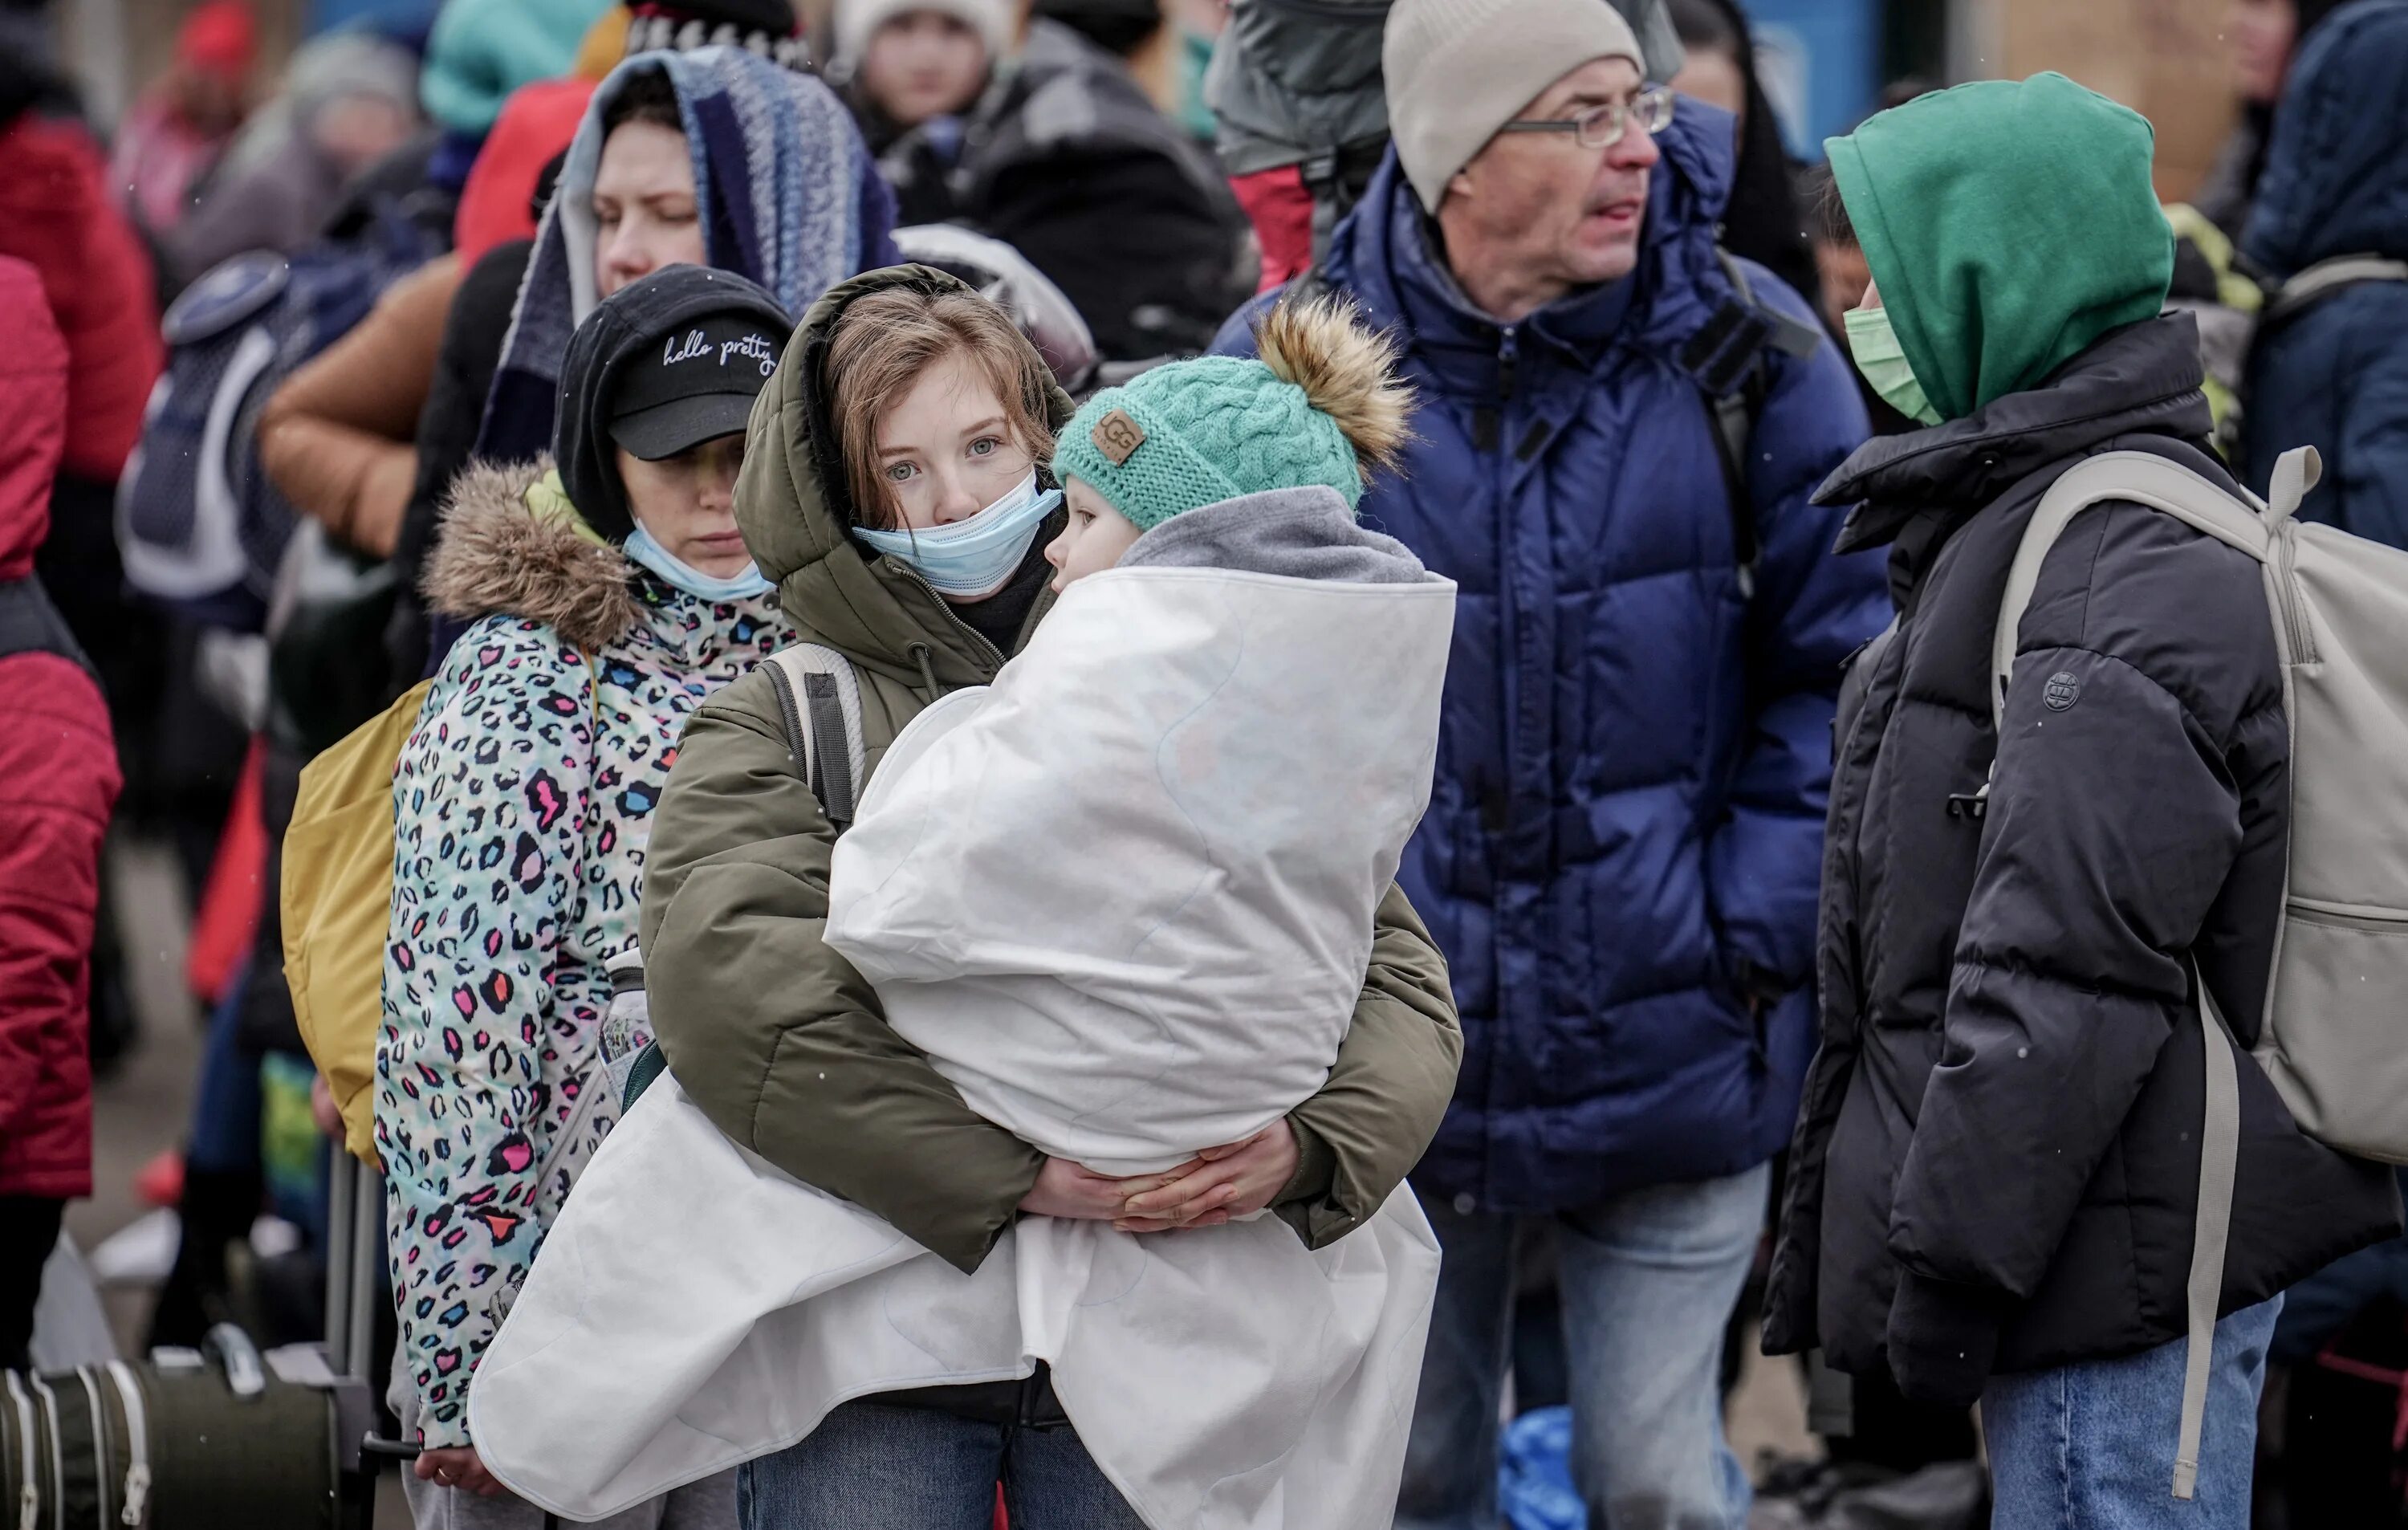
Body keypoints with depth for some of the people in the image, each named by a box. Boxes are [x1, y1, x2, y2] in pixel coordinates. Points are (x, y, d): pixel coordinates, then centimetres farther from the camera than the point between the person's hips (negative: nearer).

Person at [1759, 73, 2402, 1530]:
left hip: (2122, 1267, -11)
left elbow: (2065, 972, -25)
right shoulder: (2023, 515, 16)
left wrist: (1950, 1255, -21)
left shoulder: (2136, 576, -19)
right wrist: (1926, 1230, 22)